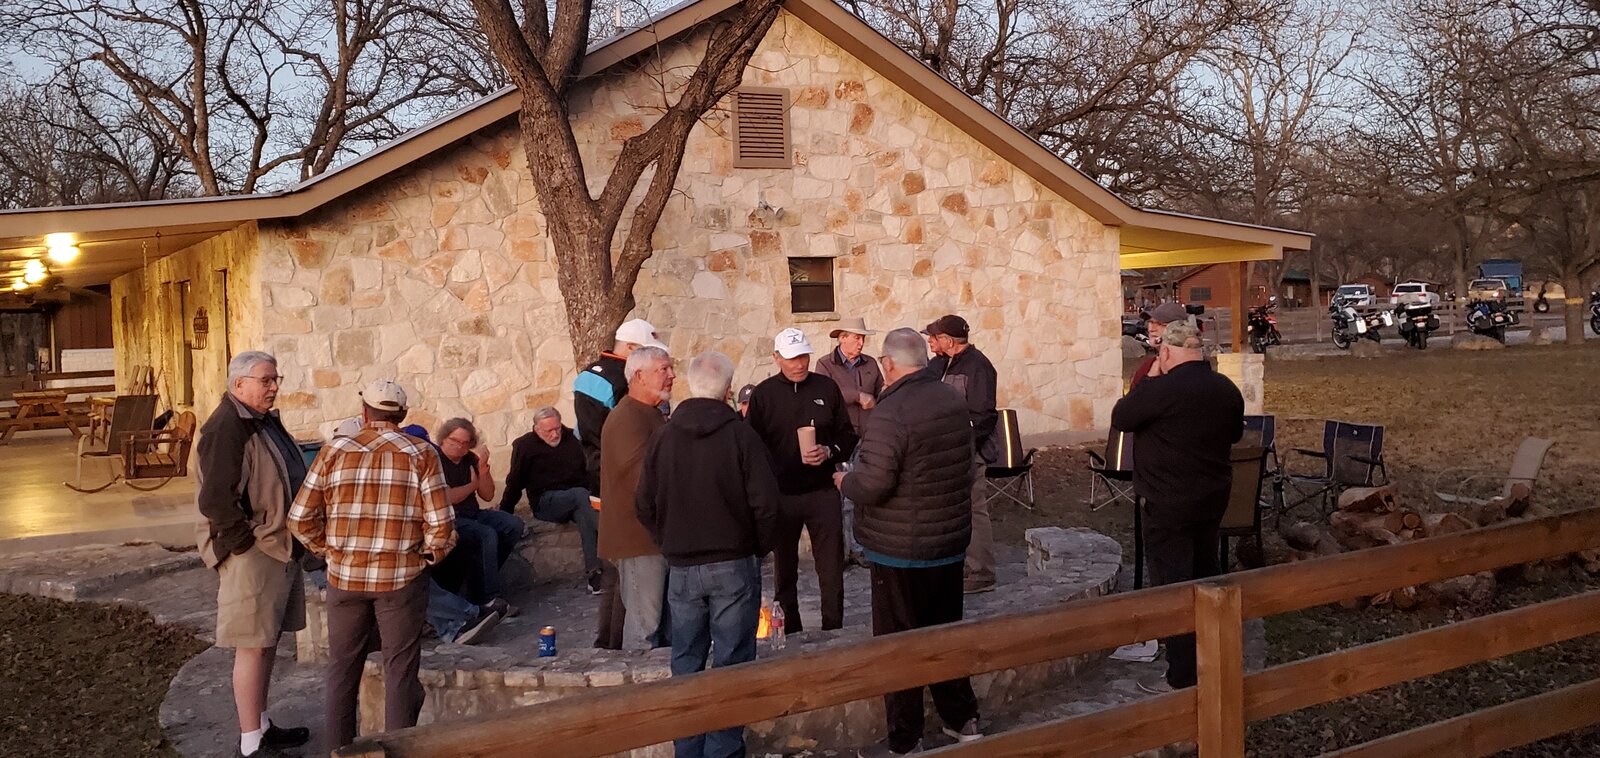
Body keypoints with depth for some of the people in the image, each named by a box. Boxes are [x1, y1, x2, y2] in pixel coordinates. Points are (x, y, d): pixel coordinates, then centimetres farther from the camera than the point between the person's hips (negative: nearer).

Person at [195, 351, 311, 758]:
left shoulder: (266, 421, 13)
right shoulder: (225, 430, -18)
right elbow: (215, 499, -24)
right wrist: (247, 544, -16)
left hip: (279, 549, 10)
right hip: (251, 555, -10)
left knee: (269, 641, 17)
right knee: (252, 646, -3)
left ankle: (262, 724, 30)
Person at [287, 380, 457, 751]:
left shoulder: (334, 452, 0)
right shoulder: (421, 453, -5)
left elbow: (300, 518, 0)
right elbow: (441, 523, -11)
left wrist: (329, 550, 13)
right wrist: (427, 555, 6)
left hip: (345, 576, 2)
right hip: (402, 577, -2)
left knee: (343, 667, 16)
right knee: (400, 668, 8)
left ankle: (338, 748, 25)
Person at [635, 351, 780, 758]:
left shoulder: (664, 436, 0)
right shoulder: (740, 434, -10)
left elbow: (644, 506, 4)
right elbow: (766, 503, -12)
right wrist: (759, 548, 4)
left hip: (681, 568, 3)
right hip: (734, 566, -3)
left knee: (685, 663, 13)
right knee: (731, 663, 4)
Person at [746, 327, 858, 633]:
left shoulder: (827, 388, 3)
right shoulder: (763, 394, 0)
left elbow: (848, 435, 9)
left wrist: (829, 452, -12)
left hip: (822, 493, 0)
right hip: (780, 495, 0)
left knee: (832, 570, 1)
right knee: (784, 571, 10)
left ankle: (833, 632, 12)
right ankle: (790, 635, 22)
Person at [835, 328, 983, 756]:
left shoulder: (891, 412, -23)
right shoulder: (954, 400, 2)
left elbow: (873, 484, -26)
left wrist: (844, 481, -7)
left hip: (901, 551, -8)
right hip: (951, 543, 8)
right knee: (946, 633, 21)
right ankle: (962, 720, 32)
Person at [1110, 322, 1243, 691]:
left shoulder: (1161, 389, -23)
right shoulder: (1227, 389, 2)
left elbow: (1120, 418, -9)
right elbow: (1235, 433, 18)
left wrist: (1149, 381, -3)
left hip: (1168, 504, -7)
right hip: (1213, 498, 8)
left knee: (1172, 582, 0)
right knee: (1207, 573, 22)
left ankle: (1185, 678, 4)